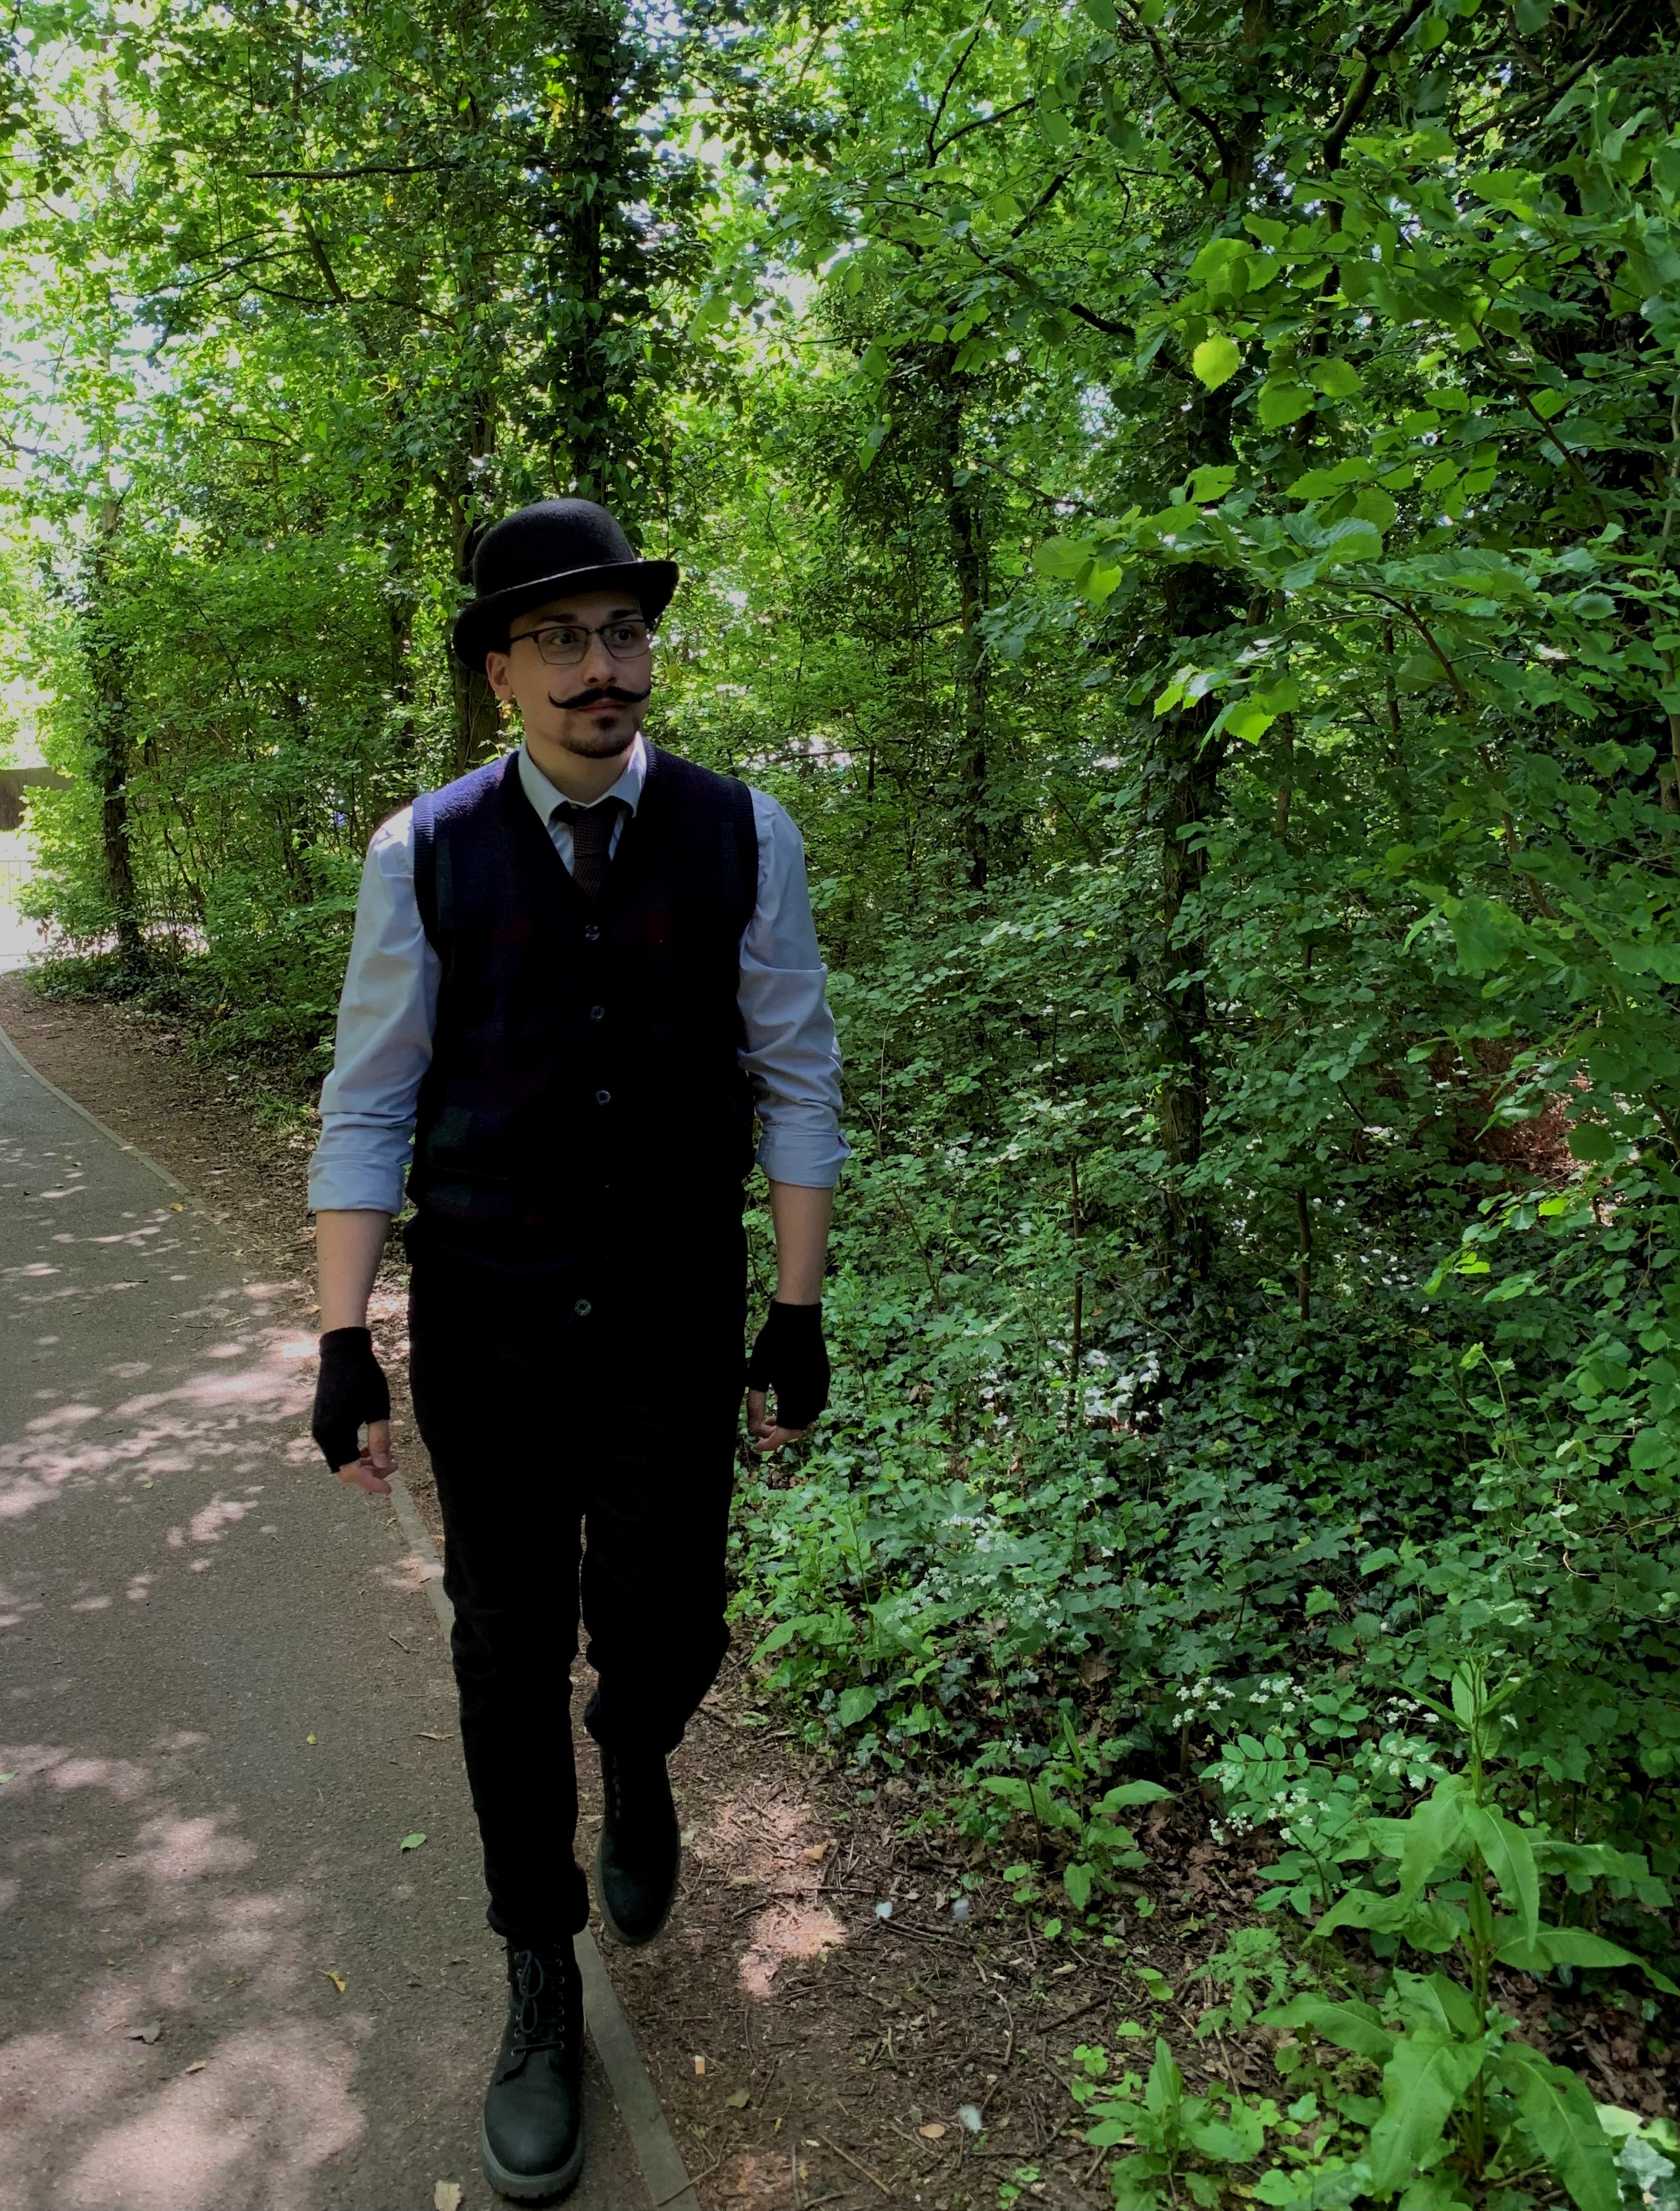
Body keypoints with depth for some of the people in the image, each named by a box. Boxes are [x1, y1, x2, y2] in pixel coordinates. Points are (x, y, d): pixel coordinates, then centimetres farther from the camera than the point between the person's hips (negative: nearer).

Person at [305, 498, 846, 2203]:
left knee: (661, 1634, 2)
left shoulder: (741, 835, -3)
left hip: (674, 1316, 0)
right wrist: (344, 1344, -5)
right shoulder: (423, 853, -4)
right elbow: (367, 1105, -1)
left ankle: (636, 1761, 43)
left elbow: (795, 1080, 1)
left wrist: (798, 1314, -1)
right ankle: (541, 1983, 35)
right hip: (484, 1313, 0)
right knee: (507, 1658, 10)